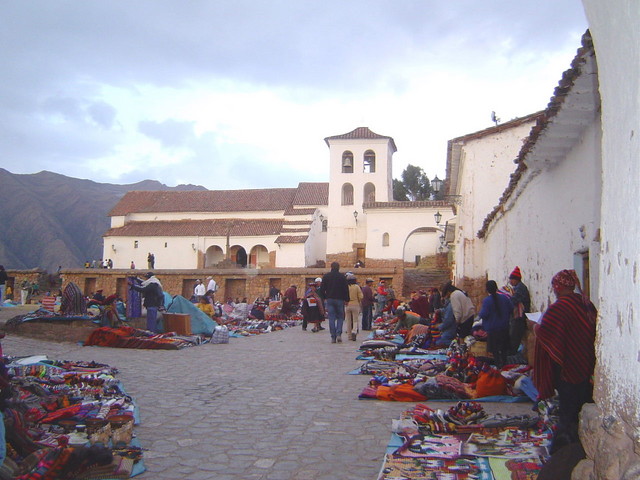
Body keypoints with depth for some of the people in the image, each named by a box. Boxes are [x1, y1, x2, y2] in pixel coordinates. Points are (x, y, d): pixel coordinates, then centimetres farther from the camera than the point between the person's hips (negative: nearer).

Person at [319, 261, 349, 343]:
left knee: (331, 318, 3)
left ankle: (333, 337, 0)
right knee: (340, 317, 9)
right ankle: (339, 334, -9)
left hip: (329, 299, 1)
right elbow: (346, 289, -3)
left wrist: (325, 297, 17)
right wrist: (346, 299, 5)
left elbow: (322, 289, 5)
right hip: (339, 300, -1)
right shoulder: (342, 277, -2)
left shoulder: (326, 276, 4)